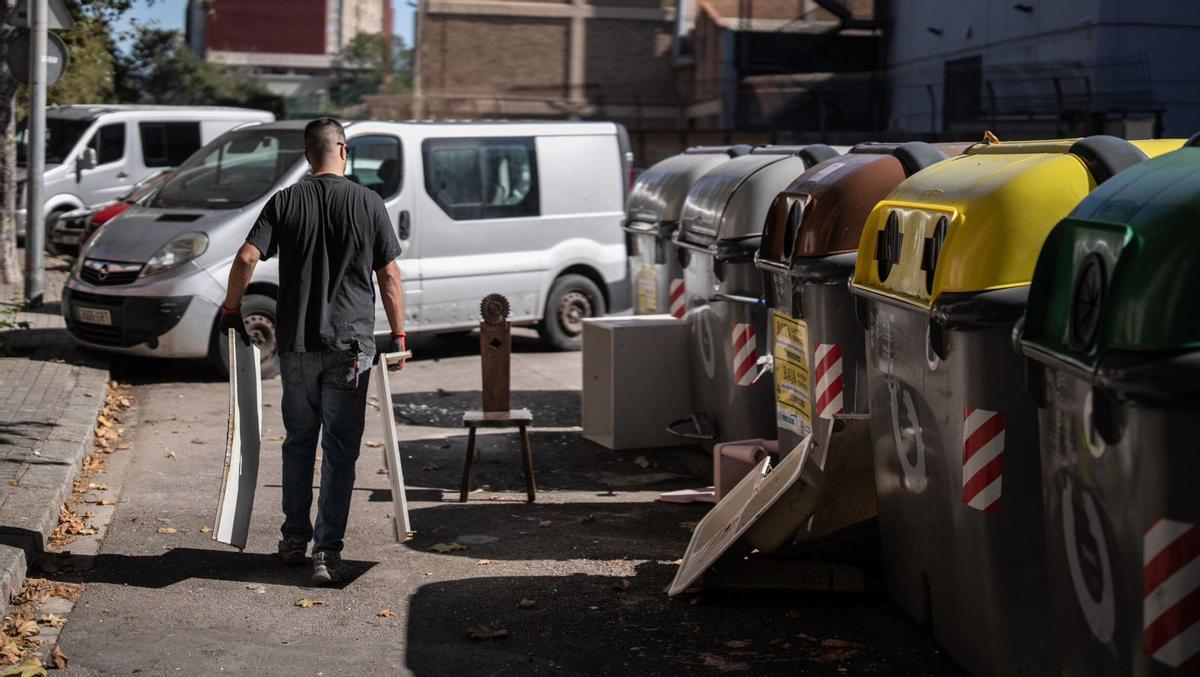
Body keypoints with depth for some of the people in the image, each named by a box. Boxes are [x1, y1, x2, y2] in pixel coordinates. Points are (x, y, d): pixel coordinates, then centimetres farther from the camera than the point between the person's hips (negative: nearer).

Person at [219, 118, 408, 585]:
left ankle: (294, 539, 23)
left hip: (296, 343, 2)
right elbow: (389, 275, -2)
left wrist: (231, 309, 7)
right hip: (350, 344, -2)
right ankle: (327, 551, -2)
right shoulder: (368, 203, -2)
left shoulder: (285, 202, 1)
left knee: (298, 441, 17)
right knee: (340, 449, 2)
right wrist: (398, 334, 6)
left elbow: (247, 258, -7)